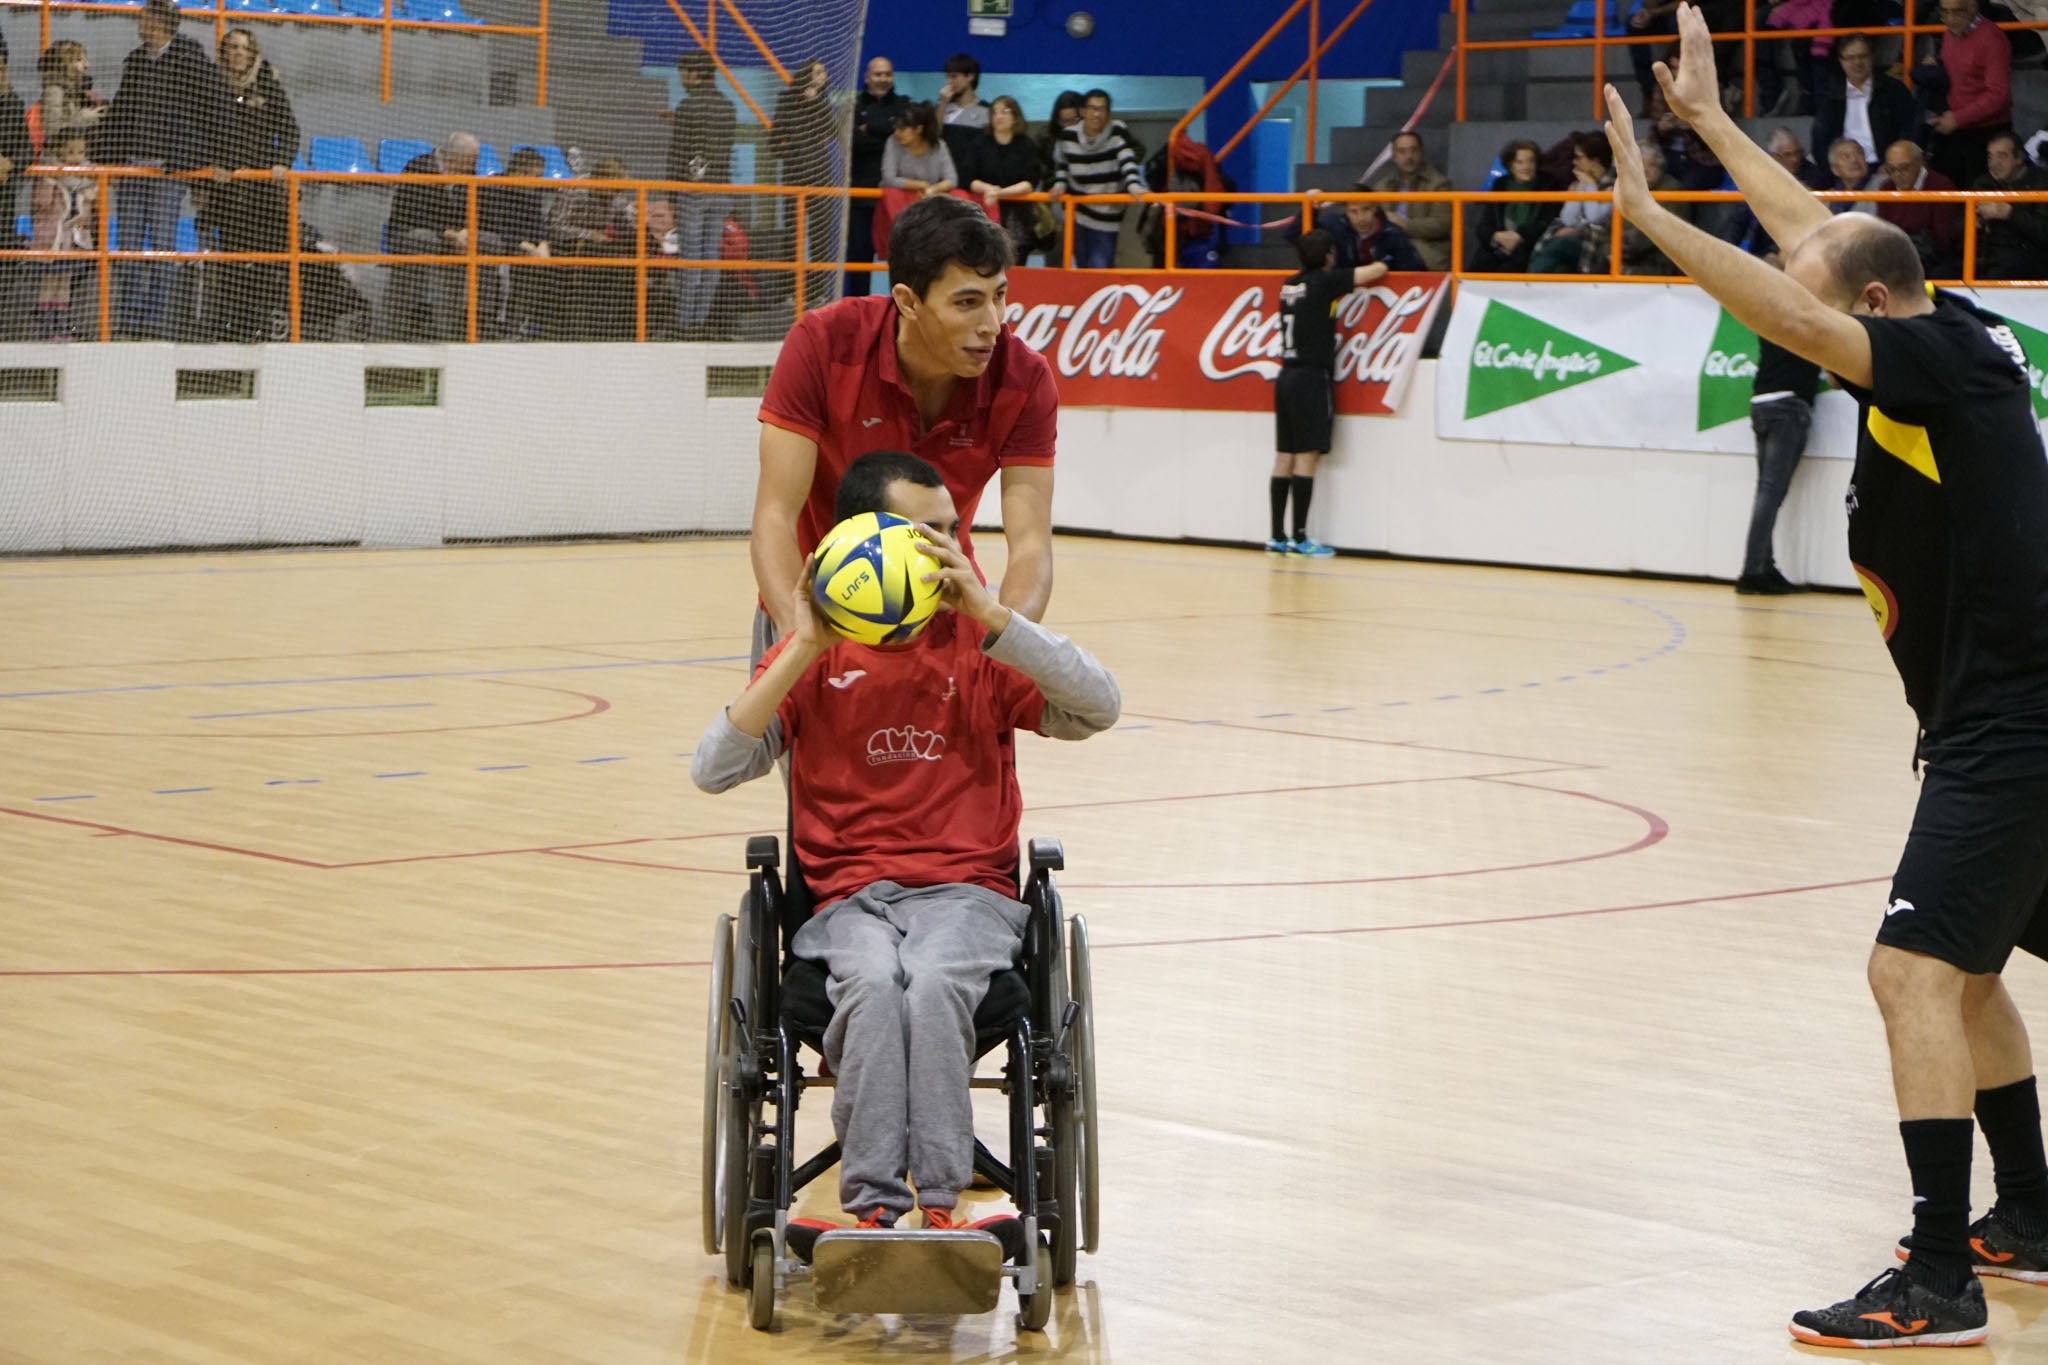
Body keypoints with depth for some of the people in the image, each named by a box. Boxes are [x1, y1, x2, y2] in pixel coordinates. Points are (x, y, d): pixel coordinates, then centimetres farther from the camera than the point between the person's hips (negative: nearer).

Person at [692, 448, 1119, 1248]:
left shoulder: (980, 646, 10)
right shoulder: (814, 654, 9)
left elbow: (1098, 709, -5)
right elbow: (712, 771, -2)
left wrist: (991, 616, -13)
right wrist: (802, 654, -10)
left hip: (966, 889, 0)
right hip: (849, 895, 0)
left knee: (934, 982, -35)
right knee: (873, 983, -35)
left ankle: (940, 1207, -38)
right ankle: (874, 1207, -41)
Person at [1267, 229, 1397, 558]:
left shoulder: (1290, 284, 12)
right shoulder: (1325, 281, -8)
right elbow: (1377, 271, -1)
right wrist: (1381, 264, 20)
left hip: (1287, 376, 7)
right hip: (1312, 379, -7)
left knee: (1285, 458, 7)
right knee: (1307, 457, -6)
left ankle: (1278, 536, 8)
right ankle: (1300, 537, -7)